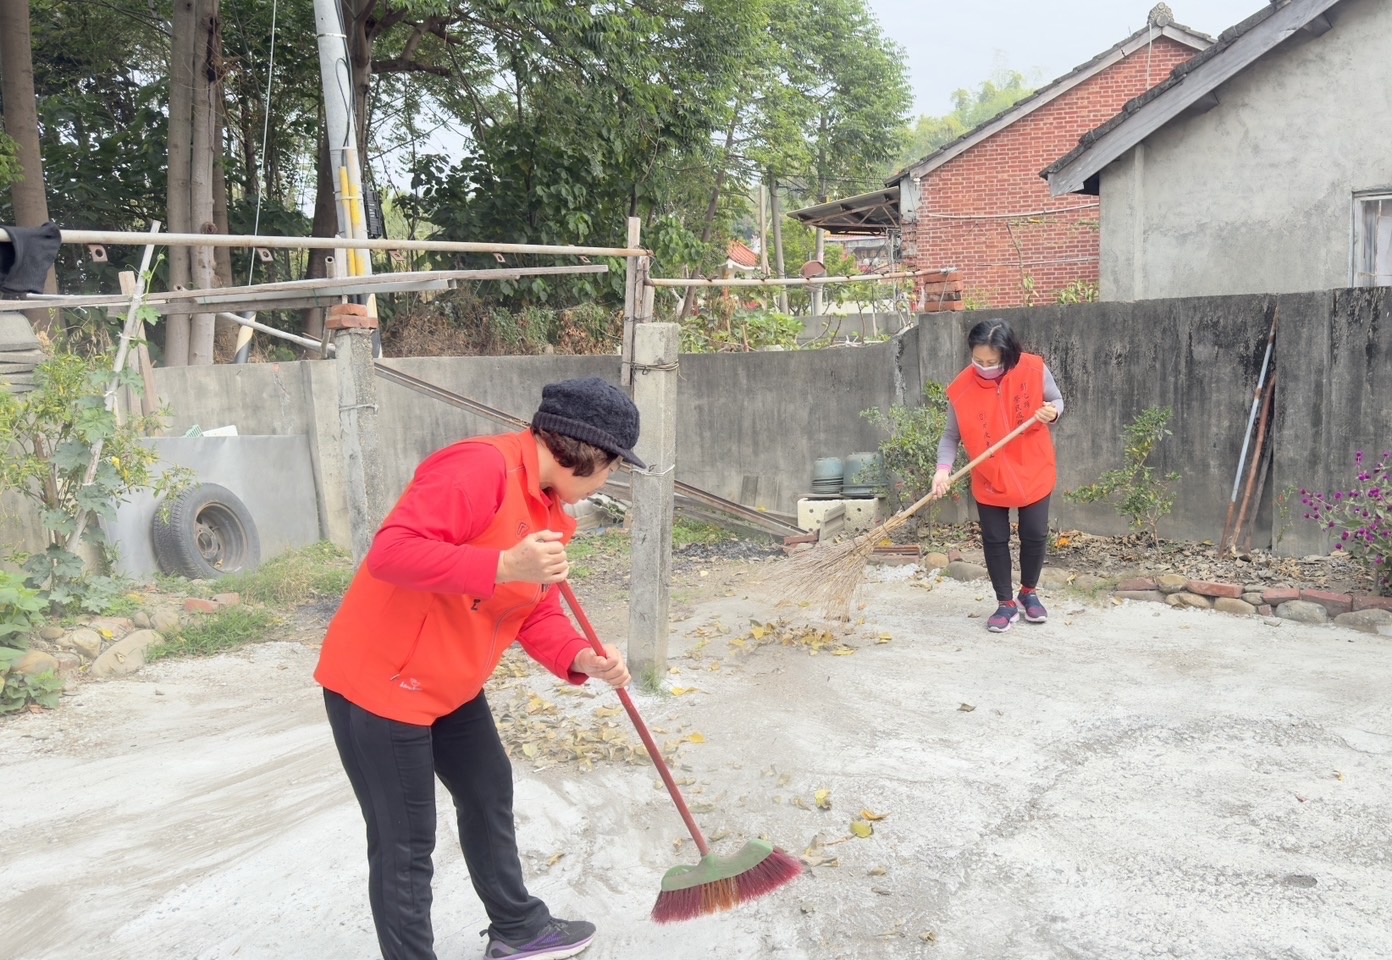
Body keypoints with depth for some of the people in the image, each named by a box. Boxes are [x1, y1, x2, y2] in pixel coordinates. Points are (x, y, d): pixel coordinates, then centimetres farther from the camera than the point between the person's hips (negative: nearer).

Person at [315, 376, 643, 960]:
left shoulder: (552, 509, 6)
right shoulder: (481, 467, -25)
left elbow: (537, 612, 7)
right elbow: (390, 552, -33)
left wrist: (581, 661, -11)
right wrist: (504, 566, -40)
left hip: (452, 686, 11)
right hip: (379, 682, -10)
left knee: (489, 794, 23)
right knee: (405, 844, -1)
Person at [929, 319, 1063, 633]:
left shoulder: (1034, 369, -17)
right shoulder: (961, 388, -17)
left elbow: (1057, 400, 1)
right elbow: (951, 436, -9)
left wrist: (1052, 412, -22)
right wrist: (943, 469, -25)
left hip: (1033, 473, 0)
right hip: (989, 480, 0)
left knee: (1035, 535, 10)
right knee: (995, 540, 5)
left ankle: (1029, 592, 34)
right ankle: (1006, 603, 22)